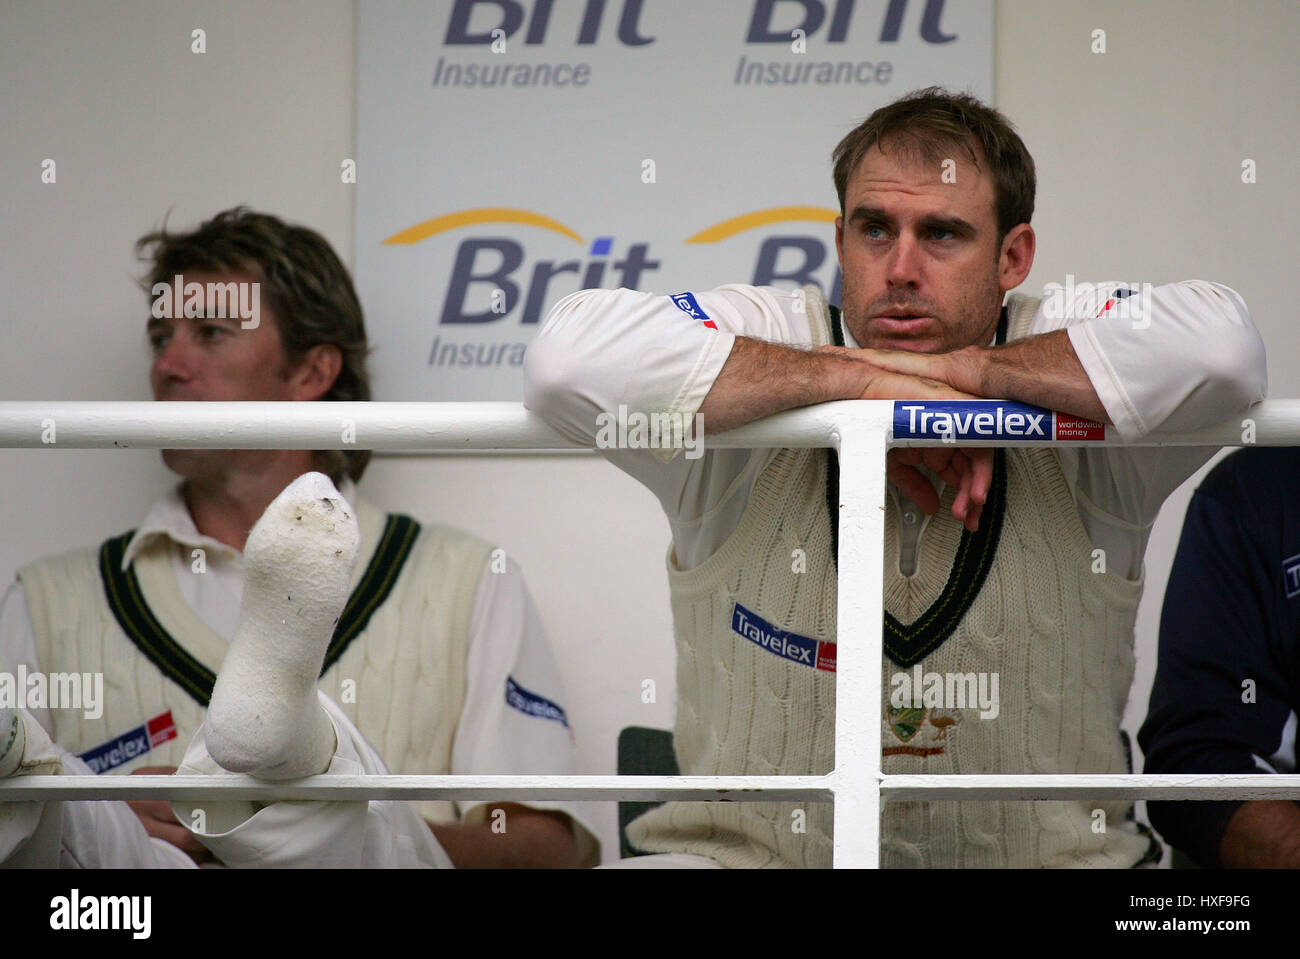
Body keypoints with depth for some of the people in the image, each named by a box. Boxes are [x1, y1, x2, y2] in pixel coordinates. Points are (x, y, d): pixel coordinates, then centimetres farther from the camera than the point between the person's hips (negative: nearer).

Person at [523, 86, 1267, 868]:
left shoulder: (1064, 348, -1)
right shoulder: (763, 340, -2)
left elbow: (1221, 343, -22)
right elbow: (570, 356, -21)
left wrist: (962, 369, -16)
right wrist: (859, 383, -18)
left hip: (1046, 850, 1)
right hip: (748, 853, -1)